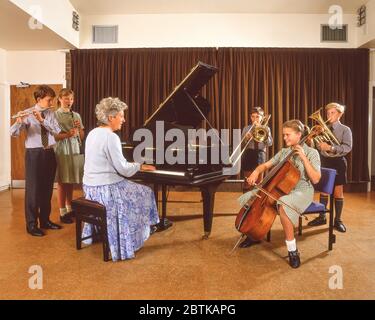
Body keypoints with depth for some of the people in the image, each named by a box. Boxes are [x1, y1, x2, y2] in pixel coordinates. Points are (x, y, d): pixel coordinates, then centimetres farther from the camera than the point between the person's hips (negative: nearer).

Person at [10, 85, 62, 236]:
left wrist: (42, 120, -21)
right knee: (33, 189, 1)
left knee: (47, 188, 12)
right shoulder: (27, 114, -7)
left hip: (49, 153, 5)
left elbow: (57, 130, -9)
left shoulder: (50, 113, 6)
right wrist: (19, 121, -35)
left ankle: (45, 220, 26)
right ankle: (31, 224, 13)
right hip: (34, 154, -5)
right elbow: (13, 133, -15)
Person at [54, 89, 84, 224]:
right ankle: (62, 213, 9)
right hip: (62, 151, -5)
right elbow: (53, 136, -11)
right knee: (62, 182, 0)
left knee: (71, 182, 12)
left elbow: (82, 137, 11)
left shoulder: (76, 115, 11)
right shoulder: (55, 115, -5)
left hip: (75, 150, 5)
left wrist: (80, 128, -7)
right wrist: (67, 135, -24)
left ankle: (69, 209, 24)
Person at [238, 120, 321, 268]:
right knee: (248, 198, -4)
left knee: (283, 207, -41)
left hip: (301, 191, -6)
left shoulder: (311, 152, -6)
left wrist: (303, 158, -22)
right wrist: (256, 172, -10)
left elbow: (315, 179, -16)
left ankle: (293, 250, -25)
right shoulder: (283, 152, 11)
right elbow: (266, 165, 13)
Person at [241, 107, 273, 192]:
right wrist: (246, 138, -24)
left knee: (259, 180, 6)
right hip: (249, 154, 0)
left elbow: (270, 143, -6)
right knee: (247, 180, 3)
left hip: (260, 154, 0)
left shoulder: (266, 129, 7)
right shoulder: (246, 129, 8)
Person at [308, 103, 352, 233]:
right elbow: (318, 147, 3)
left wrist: (331, 147, -30)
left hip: (337, 162, -3)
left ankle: (338, 220, 16)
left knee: (337, 192, 4)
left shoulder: (345, 130, -5)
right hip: (324, 161, 3)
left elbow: (347, 147, -18)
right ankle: (322, 217, 21)